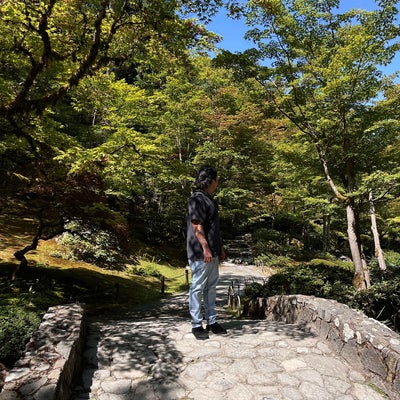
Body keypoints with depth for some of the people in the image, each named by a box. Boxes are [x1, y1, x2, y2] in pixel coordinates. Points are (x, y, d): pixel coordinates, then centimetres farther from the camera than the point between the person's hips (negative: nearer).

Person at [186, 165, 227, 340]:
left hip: (212, 252, 10)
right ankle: (197, 325, 15)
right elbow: (197, 226, -20)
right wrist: (205, 249, -21)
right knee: (197, 288, 2)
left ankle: (212, 321, 28)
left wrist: (219, 247, 20)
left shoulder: (208, 199, 15)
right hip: (201, 253, -10)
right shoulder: (196, 199, -14)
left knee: (211, 287, 16)